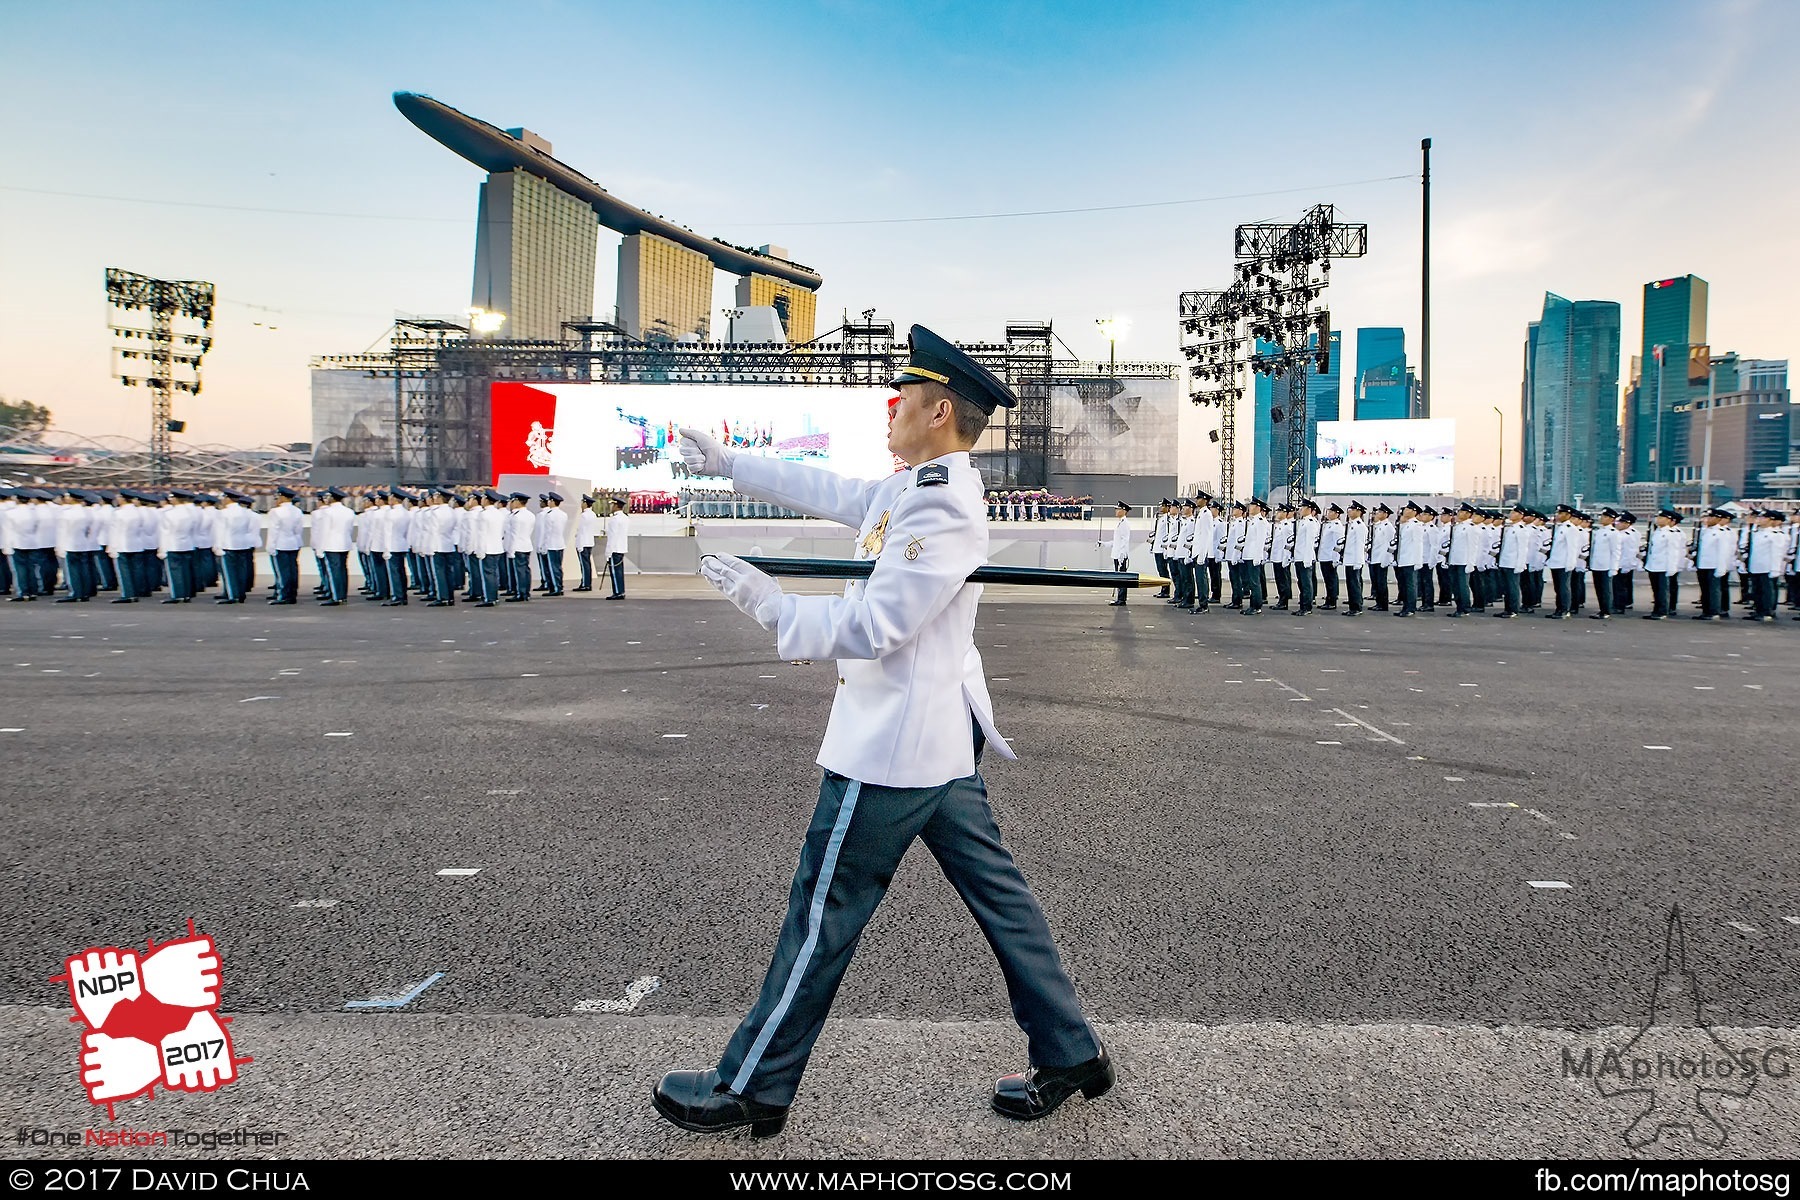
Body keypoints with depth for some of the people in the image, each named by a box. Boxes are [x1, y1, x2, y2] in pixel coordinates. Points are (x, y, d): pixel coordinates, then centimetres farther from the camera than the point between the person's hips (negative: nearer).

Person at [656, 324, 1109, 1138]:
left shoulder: (942, 512, -21)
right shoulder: (910, 490, 10)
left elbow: (870, 627, -25)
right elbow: (827, 492, 22)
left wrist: (768, 603, -17)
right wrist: (727, 463, 27)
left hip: (888, 749, -10)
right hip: (942, 742, 10)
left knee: (822, 914, 1)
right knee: (999, 896, 14)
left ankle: (750, 1090, 16)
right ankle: (1069, 1055, 25)